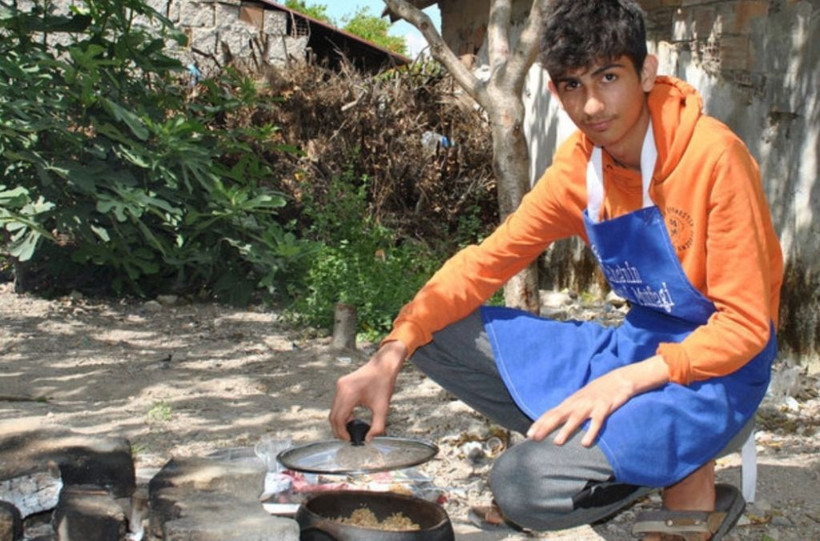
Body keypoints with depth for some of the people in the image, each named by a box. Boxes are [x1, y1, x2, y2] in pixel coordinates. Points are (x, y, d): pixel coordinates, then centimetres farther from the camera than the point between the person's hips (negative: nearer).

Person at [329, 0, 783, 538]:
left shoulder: (713, 156, -20)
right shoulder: (579, 164, -2)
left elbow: (746, 326, -18)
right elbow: (486, 260, -1)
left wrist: (626, 380, -29)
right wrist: (392, 353, -15)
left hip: (717, 368, -7)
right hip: (636, 344, 7)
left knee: (527, 484, -28)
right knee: (439, 336, -4)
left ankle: (684, 476, -3)